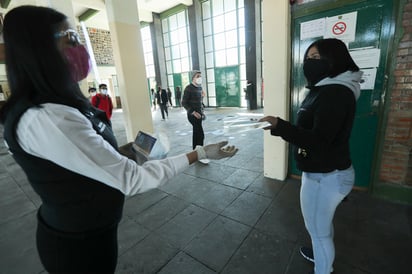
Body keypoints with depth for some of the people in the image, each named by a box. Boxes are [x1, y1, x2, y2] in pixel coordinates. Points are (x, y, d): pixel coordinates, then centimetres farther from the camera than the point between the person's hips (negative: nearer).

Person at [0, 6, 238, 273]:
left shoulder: (52, 106, 0)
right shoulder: (46, 119, -32)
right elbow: (132, 180, -31)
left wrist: (121, 152, -4)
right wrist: (201, 153, -25)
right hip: (80, 241, -8)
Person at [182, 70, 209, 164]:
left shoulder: (200, 87, 12)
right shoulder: (188, 88, -11)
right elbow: (184, 103, -14)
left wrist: (202, 112, 13)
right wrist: (193, 112, -21)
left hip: (199, 114, 8)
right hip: (192, 115, -8)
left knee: (196, 134, 13)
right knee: (201, 134, -11)